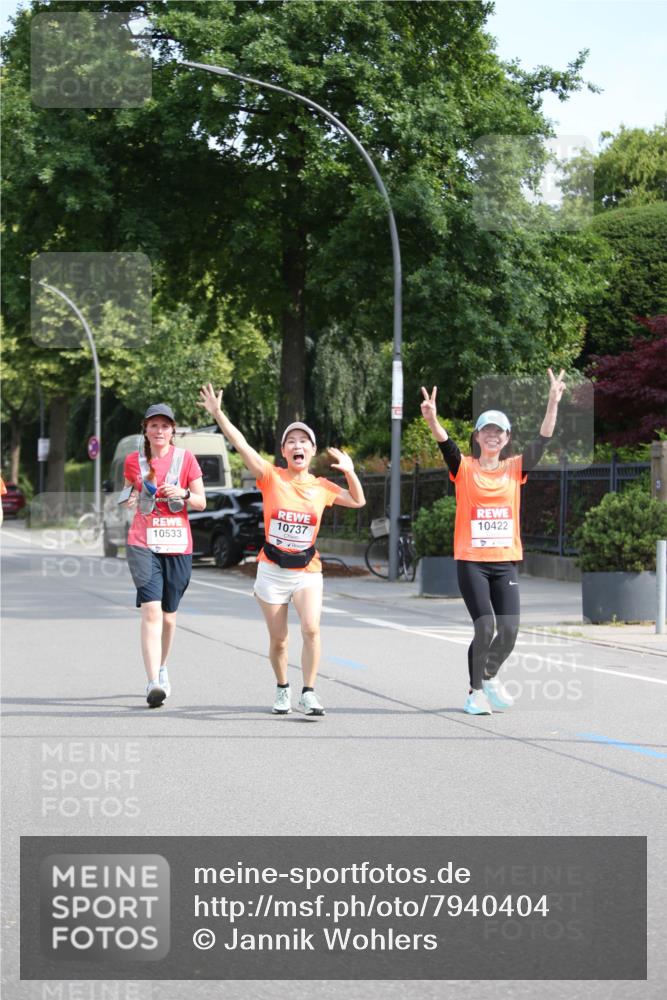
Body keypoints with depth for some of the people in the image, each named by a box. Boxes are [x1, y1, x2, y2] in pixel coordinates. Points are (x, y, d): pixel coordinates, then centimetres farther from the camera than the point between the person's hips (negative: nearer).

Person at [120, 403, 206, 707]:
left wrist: (184, 494, -14)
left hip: (177, 545, 1)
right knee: (151, 609, -17)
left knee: (168, 615, 12)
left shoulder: (185, 458, 4)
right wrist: (131, 499, -1)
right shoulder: (134, 460, 6)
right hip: (143, 544, -1)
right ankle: (154, 683, -24)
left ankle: (161, 667, 38)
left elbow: (201, 502, 7)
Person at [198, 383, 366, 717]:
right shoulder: (271, 477, -4)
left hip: (307, 572, 1)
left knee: (311, 629, -20)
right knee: (278, 640, 5)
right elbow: (242, 445, -14)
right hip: (272, 571, -1)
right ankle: (282, 690, 29)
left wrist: (349, 472, -2)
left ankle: (308, 693, -10)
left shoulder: (321, 487, 3)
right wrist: (218, 414, -23)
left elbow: (358, 501, 15)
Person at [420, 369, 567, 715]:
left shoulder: (515, 468, 8)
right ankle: (476, 691, 9)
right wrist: (432, 420, -37)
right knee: (485, 627, -12)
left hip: (506, 561, 3)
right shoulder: (465, 468, 2)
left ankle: (490, 676, 25)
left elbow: (542, 442, -3)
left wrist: (553, 404, -16)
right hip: (471, 561, -3)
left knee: (509, 629, -5)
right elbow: (446, 444, -16)